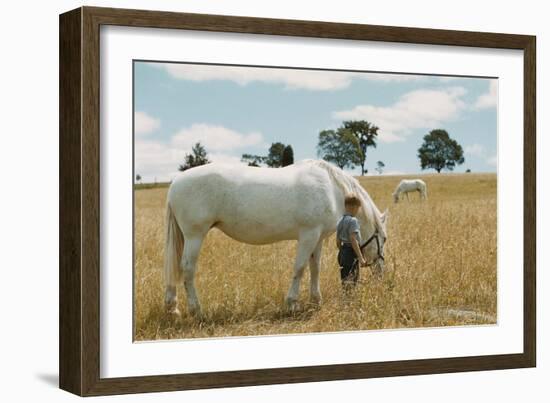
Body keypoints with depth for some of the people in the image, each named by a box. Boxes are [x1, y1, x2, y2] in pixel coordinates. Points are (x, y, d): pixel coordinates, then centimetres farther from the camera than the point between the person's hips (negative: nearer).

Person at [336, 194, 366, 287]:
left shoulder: (340, 221, 11)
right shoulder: (353, 220, -15)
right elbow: (353, 240, -23)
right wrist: (361, 258, -23)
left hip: (342, 252, 9)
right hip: (351, 252, -9)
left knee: (345, 281, 15)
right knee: (350, 281, -8)